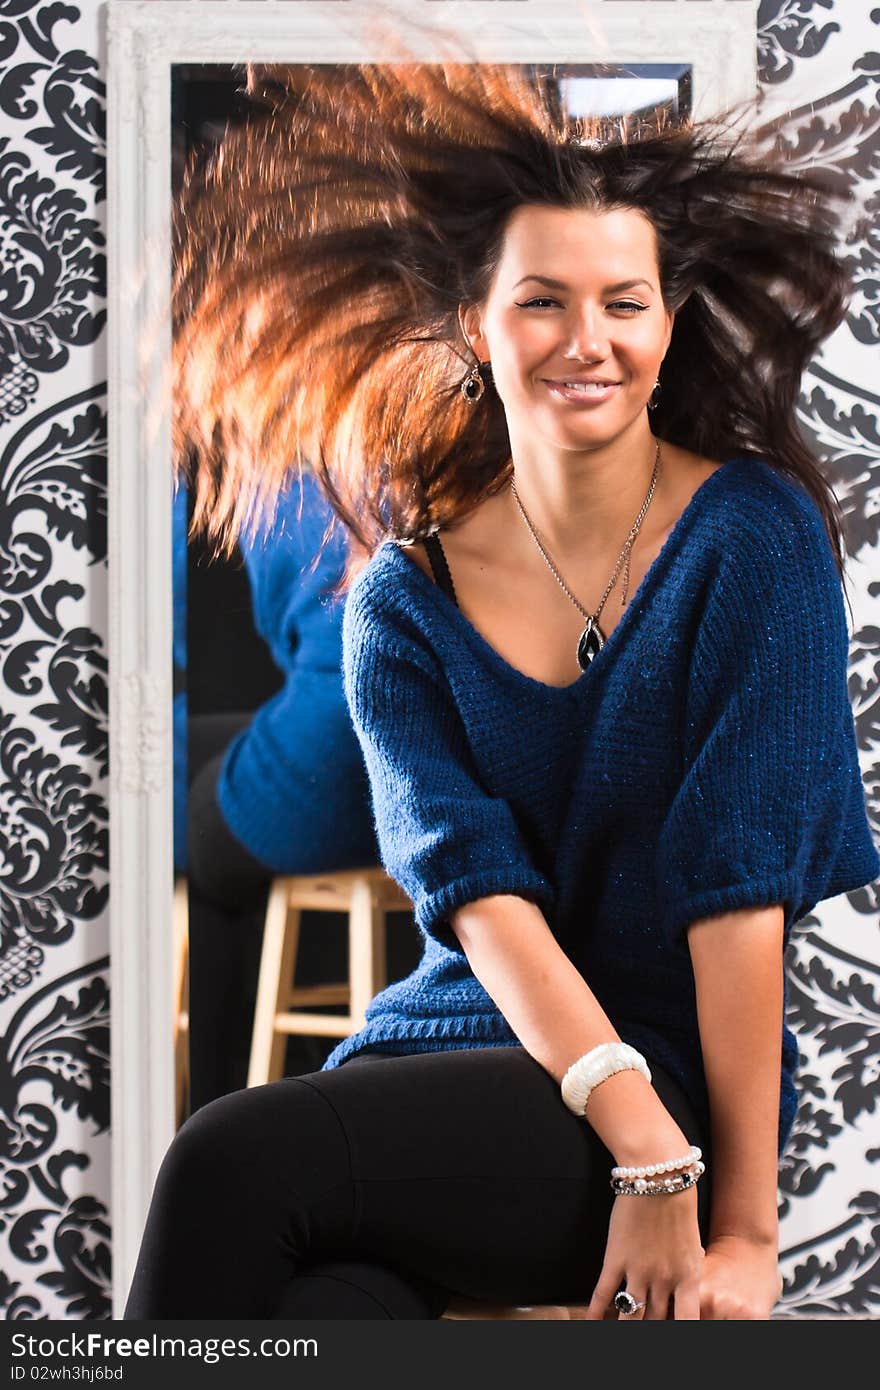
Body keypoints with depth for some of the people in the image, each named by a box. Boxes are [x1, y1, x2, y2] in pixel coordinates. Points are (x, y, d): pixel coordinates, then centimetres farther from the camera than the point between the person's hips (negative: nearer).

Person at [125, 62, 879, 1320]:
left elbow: (743, 883, -12)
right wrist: (645, 1152, -22)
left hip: (690, 1076, -3)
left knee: (236, 1162, -28)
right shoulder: (404, 599, 5)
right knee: (327, 1305, -33)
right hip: (462, 1039, 3)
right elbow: (477, 891, -7)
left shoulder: (755, 536, -5)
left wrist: (744, 1226, -15)